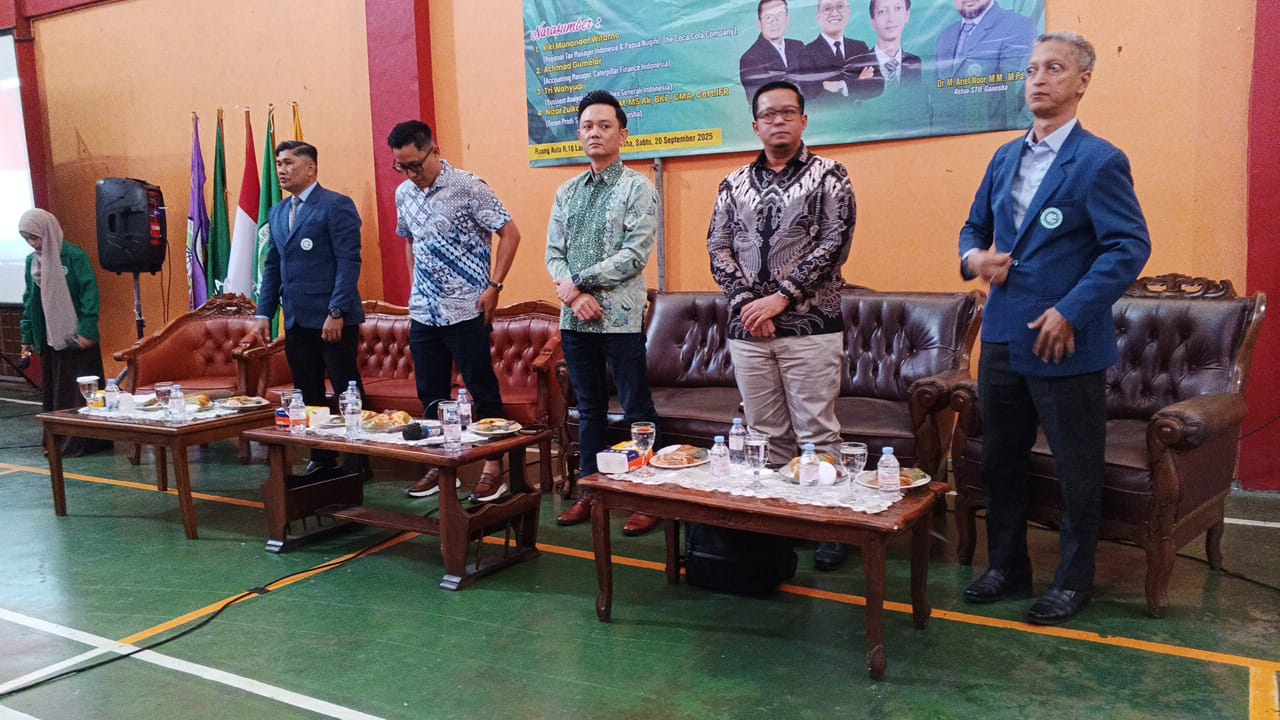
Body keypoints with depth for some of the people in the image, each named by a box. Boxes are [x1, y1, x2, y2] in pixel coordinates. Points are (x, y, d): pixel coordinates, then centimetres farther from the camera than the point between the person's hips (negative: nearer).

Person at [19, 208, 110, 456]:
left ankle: (80, 441, 6)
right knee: (52, 392, 9)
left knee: (77, 390, -1)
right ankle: (59, 440, 17)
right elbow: (29, 301, 14)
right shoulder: (32, 261, 9)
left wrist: (87, 331, -18)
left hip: (75, 337, -6)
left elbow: (90, 294, -13)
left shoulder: (74, 257, -10)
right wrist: (27, 336, 12)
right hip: (47, 338, 6)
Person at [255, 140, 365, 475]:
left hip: (333, 320, -7)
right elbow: (272, 266, 20)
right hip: (296, 321, 7)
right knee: (308, 396, 11)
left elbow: (349, 262, -13)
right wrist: (264, 313, 12)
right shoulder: (277, 213, 16)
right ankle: (321, 458, 21)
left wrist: (336, 313, -19)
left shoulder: (336, 205, -7)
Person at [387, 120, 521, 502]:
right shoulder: (404, 194, 9)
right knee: (430, 393, 12)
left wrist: (494, 287, -14)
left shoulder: (467, 187, -11)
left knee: (482, 389, 0)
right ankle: (440, 465, 24)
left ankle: (493, 468, 10)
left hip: (465, 310, -6)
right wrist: (418, 287, 16)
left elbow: (509, 233, -10)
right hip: (423, 312, 7)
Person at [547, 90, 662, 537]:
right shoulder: (567, 192, 14)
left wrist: (578, 279, -14)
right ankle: (592, 491, 24)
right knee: (589, 409, 14)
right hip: (575, 318, 6)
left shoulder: (637, 188, -4)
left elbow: (636, 254, -14)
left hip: (620, 316, -6)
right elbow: (553, 253, 9)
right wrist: (572, 293, -10)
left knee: (637, 410, 0)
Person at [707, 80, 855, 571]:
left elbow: (834, 244, -8)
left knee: (816, 432, 0)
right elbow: (718, 249, 7)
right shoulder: (735, 184, 12)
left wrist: (780, 297, -14)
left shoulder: (828, 176, 2)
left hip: (810, 327, -3)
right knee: (766, 433, 10)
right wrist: (747, 303, -7)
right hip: (747, 329, 4)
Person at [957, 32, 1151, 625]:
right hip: (1002, 338, 7)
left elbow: (1130, 247, -15)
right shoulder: (1005, 158, 12)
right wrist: (973, 256, -2)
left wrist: (1071, 313, -21)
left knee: (1078, 473, 7)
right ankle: (1006, 565, 31)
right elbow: (975, 226, 21)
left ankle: (1073, 581, 24)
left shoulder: (1099, 161, -9)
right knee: (999, 462, 15)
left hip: (1066, 346, -6)